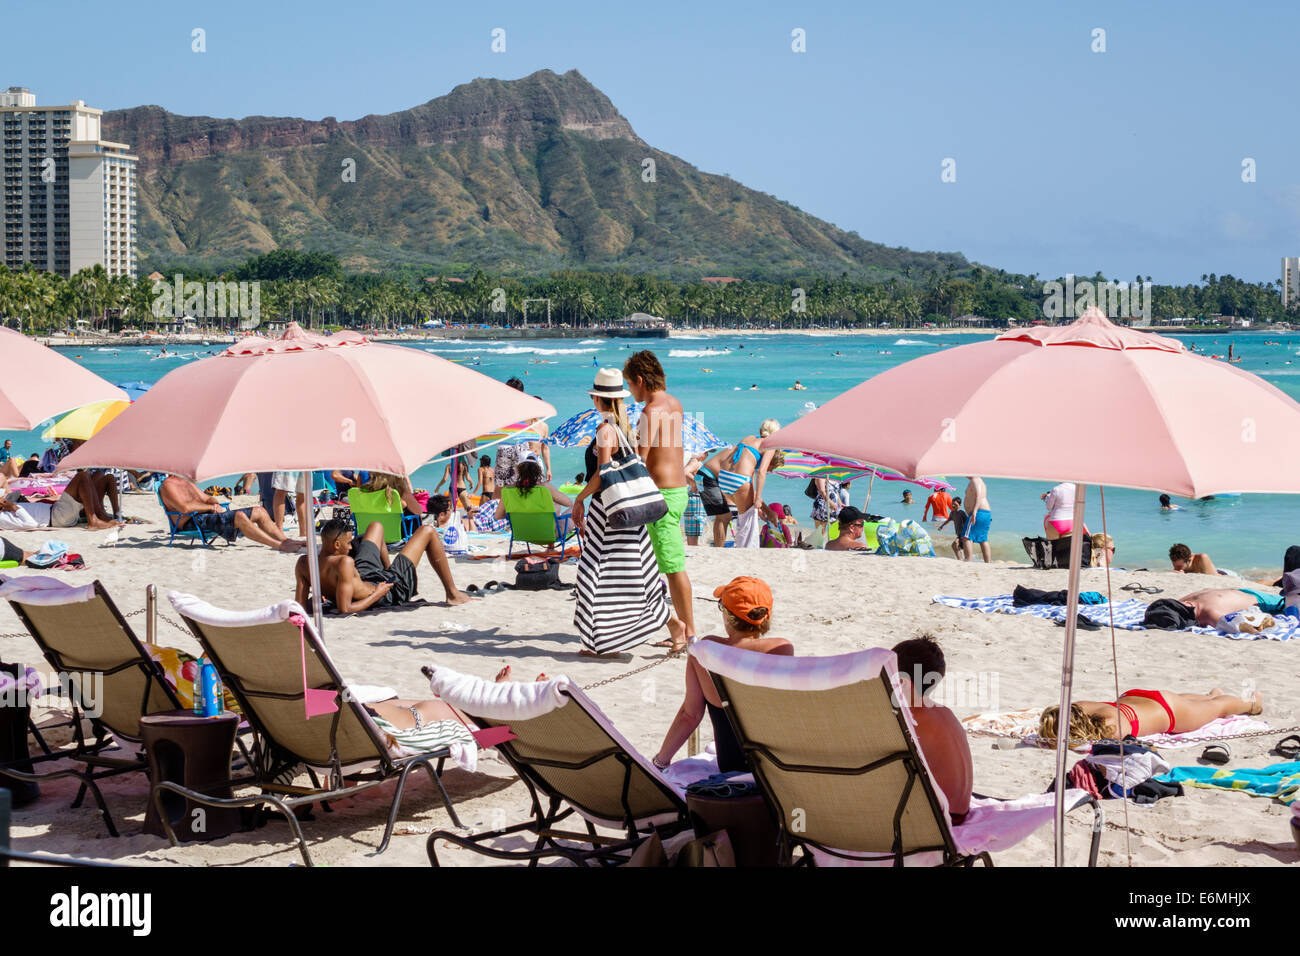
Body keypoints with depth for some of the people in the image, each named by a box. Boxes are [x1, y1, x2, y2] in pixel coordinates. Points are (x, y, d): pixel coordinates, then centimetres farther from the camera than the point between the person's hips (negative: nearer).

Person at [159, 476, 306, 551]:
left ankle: (285, 540, 3)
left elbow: (206, 498, 27)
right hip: (193, 522, -10)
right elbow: (184, 507, -20)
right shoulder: (167, 486, -5)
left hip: (209, 514, 10)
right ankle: (279, 545, -35)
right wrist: (210, 507, -11)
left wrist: (215, 503, 3)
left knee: (259, 511, 3)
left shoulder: (187, 482, 27)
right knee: (239, 517, -32)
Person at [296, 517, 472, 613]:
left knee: (376, 526, 27)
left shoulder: (304, 563, -21)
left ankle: (388, 570, 49)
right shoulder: (344, 563, -40)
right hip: (391, 591, -7)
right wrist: (377, 595, -28)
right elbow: (344, 609, -40)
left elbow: (300, 605, -16)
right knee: (429, 531, 4)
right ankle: (452, 594, 20)